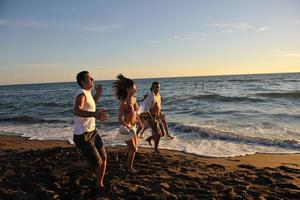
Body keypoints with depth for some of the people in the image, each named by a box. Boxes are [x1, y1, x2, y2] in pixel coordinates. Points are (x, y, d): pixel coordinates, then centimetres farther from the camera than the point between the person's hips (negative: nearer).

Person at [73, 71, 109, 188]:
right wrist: (94, 114, -61)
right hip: (82, 136, -9)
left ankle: (100, 184, 33)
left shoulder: (88, 93, 8)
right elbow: (77, 111, -43)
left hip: (93, 132, 9)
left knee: (104, 158, 14)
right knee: (98, 163, -4)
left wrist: (98, 94, 19)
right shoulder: (81, 94, -21)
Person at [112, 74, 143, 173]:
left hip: (133, 127, 7)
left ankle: (130, 165, 42)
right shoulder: (124, 102, -22)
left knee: (134, 147, 19)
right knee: (133, 149, 0)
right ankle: (130, 168, 22)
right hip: (126, 128, -7)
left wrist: (139, 121, 6)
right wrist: (130, 128, -28)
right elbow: (120, 119, -23)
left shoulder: (134, 99, 0)